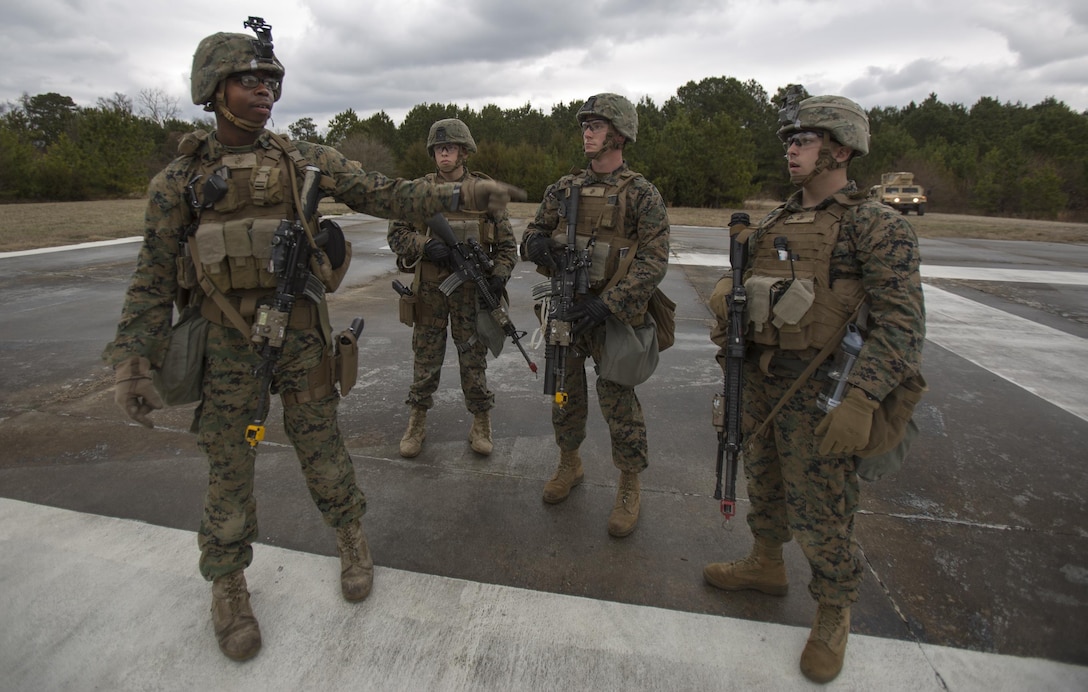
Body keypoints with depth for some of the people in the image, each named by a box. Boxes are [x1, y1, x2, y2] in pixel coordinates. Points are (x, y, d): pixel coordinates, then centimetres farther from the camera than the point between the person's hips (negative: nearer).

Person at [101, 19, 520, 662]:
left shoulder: (304, 160, 1)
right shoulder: (178, 181, -1)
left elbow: (384, 194, -2)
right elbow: (154, 279, 2)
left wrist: (461, 194, -11)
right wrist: (133, 359, -5)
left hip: (302, 336, 0)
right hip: (228, 345, 0)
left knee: (322, 446, 10)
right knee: (230, 465, 8)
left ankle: (352, 538, 34)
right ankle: (229, 584, 29)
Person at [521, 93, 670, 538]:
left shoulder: (641, 194, -7)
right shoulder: (564, 189, 8)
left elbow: (653, 261, -14)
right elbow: (533, 232, 14)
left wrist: (607, 304, -24)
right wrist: (537, 244, -13)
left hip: (612, 316, -5)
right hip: (564, 311, 5)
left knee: (619, 406, 3)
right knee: (565, 397, 16)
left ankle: (630, 488, 21)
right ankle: (569, 464, 38)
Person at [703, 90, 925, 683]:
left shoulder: (876, 227, -12)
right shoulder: (774, 223, 9)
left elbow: (901, 323, -19)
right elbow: (733, 291, 16)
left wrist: (861, 400, -30)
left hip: (818, 394, -6)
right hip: (760, 380, 7)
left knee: (820, 513, 6)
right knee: (763, 483, 22)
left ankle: (833, 615, 29)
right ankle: (766, 565, 46)